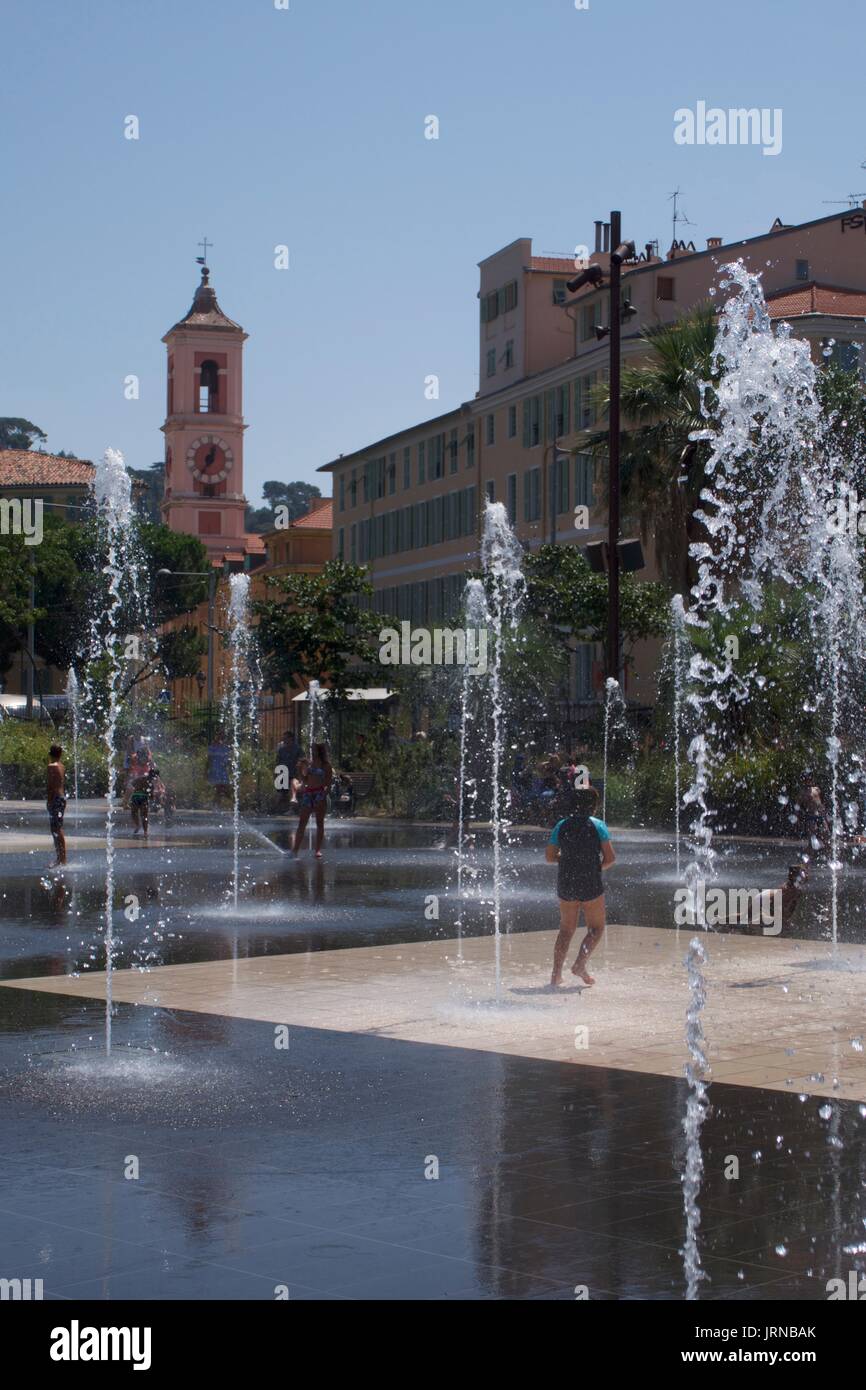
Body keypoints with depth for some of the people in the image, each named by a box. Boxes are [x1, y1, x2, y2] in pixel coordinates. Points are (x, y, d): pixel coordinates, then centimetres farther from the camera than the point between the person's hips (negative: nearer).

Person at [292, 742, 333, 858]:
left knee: (319, 822, 0)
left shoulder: (326, 765, 1)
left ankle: (318, 850, 2)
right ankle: (295, 849, -2)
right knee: (302, 822, 0)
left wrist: (323, 795, -16)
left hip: (319, 793, -5)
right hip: (308, 793, 5)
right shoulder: (310, 763, 14)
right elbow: (305, 779, 16)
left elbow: (329, 783, -4)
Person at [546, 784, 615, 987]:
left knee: (566, 929, 15)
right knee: (596, 928, 13)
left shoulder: (561, 826, 2)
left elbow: (549, 856, 6)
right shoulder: (597, 826, -7)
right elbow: (610, 857, -10)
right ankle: (580, 965, -5)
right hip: (591, 885, -4)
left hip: (565, 884, 4)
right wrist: (599, 866, 9)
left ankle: (556, 973, 8)